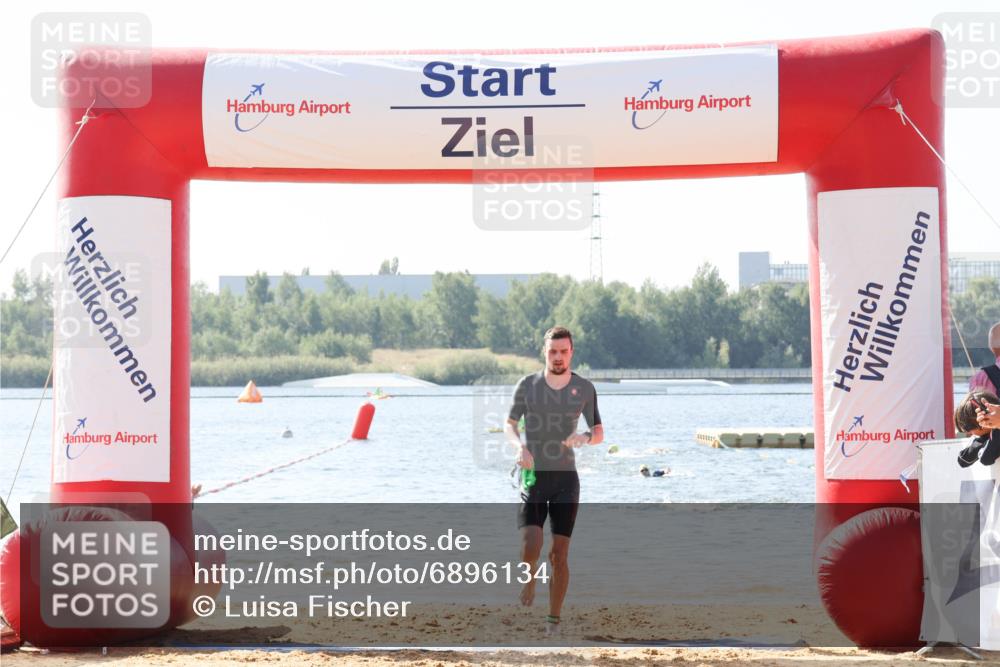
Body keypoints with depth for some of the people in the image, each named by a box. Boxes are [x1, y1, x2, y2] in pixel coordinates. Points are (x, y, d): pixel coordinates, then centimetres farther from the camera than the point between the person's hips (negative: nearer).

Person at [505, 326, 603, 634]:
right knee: (530, 546, -18)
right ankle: (530, 578, 17)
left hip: (565, 478, 1)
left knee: (559, 555, -2)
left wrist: (584, 438, -16)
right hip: (532, 475, -1)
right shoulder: (527, 385, -1)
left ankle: (554, 620, 11)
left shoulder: (584, 388, 0)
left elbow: (599, 432, 8)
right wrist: (520, 446, -12)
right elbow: (509, 424, 10)